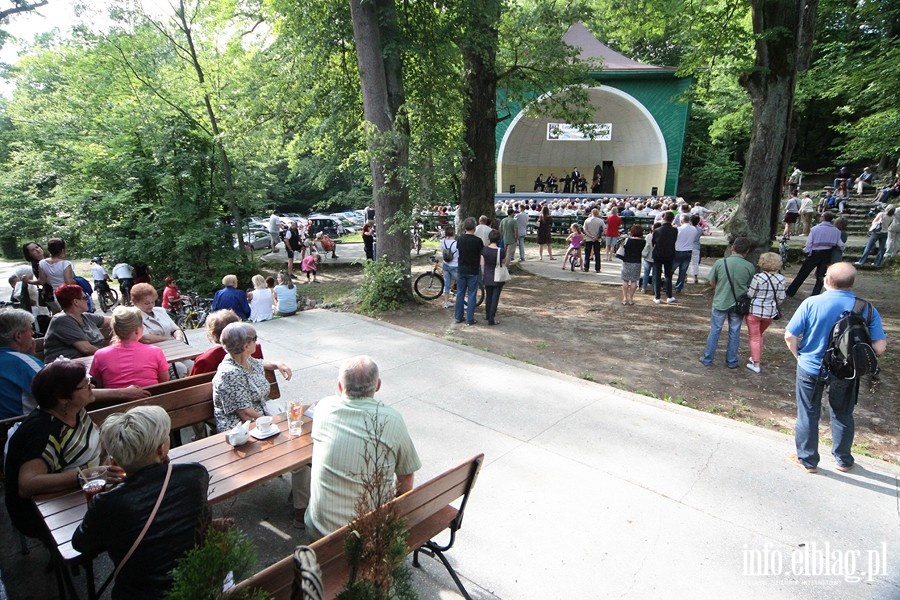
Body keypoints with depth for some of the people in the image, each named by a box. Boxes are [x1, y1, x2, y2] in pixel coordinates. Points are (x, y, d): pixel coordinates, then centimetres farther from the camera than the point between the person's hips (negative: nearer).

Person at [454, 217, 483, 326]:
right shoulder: (478, 240, -12)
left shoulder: (459, 239, 1)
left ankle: (458, 317, 19)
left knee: (460, 293, 13)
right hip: (473, 271, -4)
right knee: (471, 295, 2)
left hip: (461, 270, 4)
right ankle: (470, 319, 5)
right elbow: (482, 255, -6)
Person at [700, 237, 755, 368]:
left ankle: (707, 359, 18)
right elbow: (750, 286, 1)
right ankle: (731, 361, 23)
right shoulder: (749, 266, -9)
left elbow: (712, 282, -2)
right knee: (734, 332, 13)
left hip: (720, 302, -1)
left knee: (715, 331, 11)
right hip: (738, 304, 1)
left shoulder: (720, 262, -11)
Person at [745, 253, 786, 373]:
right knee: (759, 334, 25)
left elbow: (749, 294, -14)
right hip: (770, 312, 5)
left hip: (755, 311, -4)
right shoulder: (781, 279, -6)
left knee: (754, 337, 7)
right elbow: (780, 298, -2)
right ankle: (758, 358, 35)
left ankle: (756, 364, 9)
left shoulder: (758, 277, -20)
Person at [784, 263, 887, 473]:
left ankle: (808, 461, 28)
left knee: (807, 416, 14)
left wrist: (799, 356, 4)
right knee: (843, 416, 23)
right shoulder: (867, 309, -11)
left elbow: (790, 336, -15)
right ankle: (843, 460, 40)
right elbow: (880, 347, -11)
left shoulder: (811, 303, -18)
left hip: (810, 369, -2)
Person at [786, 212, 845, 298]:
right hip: (827, 255, 2)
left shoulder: (815, 229, -10)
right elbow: (841, 245, -3)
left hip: (814, 254, -2)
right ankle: (814, 297, 8)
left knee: (802, 274, 7)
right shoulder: (836, 231, -3)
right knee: (820, 276, 10)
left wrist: (807, 251, 5)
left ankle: (790, 292, 12)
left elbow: (809, 243, -10)